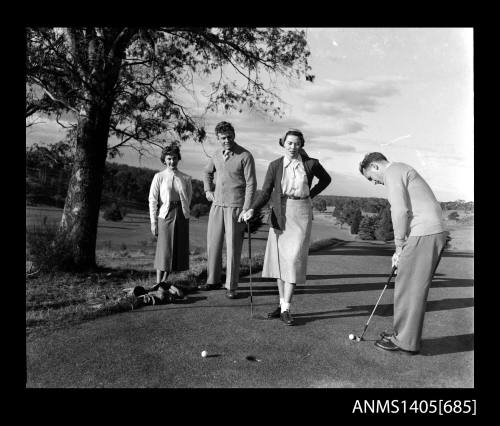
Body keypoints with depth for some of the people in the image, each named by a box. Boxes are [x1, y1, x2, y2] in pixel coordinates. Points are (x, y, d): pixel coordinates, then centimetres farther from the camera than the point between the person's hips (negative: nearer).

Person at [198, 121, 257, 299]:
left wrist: (246, 210, -16)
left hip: (235, 206, -6)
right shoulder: (217, 155, 9)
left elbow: (251, 184, -11)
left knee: (233, 247, -1)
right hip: (217, 205, 6)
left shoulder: (245, 156, -9)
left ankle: (231, 286, 10)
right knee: (213, 243, 10)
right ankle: (213, 280, 25)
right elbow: (207, 172, 29)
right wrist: (208, 190, 14)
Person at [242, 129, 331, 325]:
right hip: (280, 214, 3)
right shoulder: (275, 165, 1)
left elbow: (326, 179, 18)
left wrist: (310, 194, 8)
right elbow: (265, 193, -3)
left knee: (293, 258, -9)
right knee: (279, 258, 6)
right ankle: (282, 304, 20)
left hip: (301, 214, -2)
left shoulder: (311, 163, -1)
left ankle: (286, 309, -1)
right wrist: (252, 209, -19)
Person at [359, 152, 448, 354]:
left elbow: (400, 211, -16)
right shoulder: (404, 170, 26)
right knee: (415, 288, 15)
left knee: (408, 288, -2)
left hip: (423, 235, -10)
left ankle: (406, 341, 7)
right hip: (435, 232, 10)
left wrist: (399, 246, -5)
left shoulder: (393, 172, -4)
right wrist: (401, 250, 18)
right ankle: (404, 333, 24)